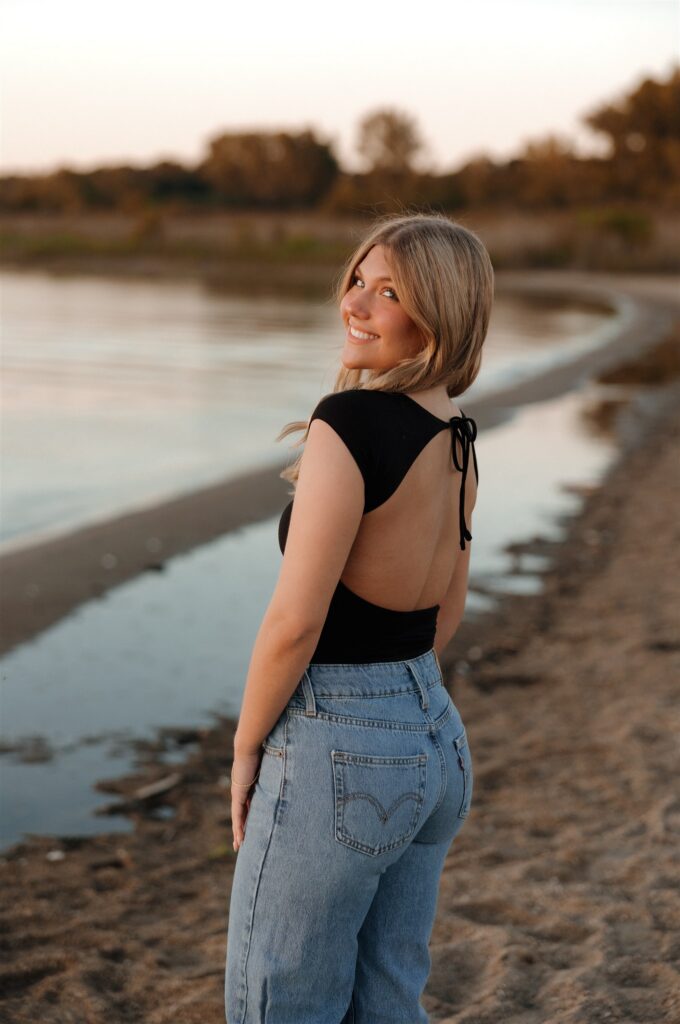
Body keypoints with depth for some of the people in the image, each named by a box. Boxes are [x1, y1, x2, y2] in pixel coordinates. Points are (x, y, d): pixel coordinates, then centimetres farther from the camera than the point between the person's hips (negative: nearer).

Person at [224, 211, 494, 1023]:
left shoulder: (351, 425, -20)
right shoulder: (455, 438, 6)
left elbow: (295, 620, -21)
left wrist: (246, 749, -7)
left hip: (336, 752, -8)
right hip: (435, 737, 8)